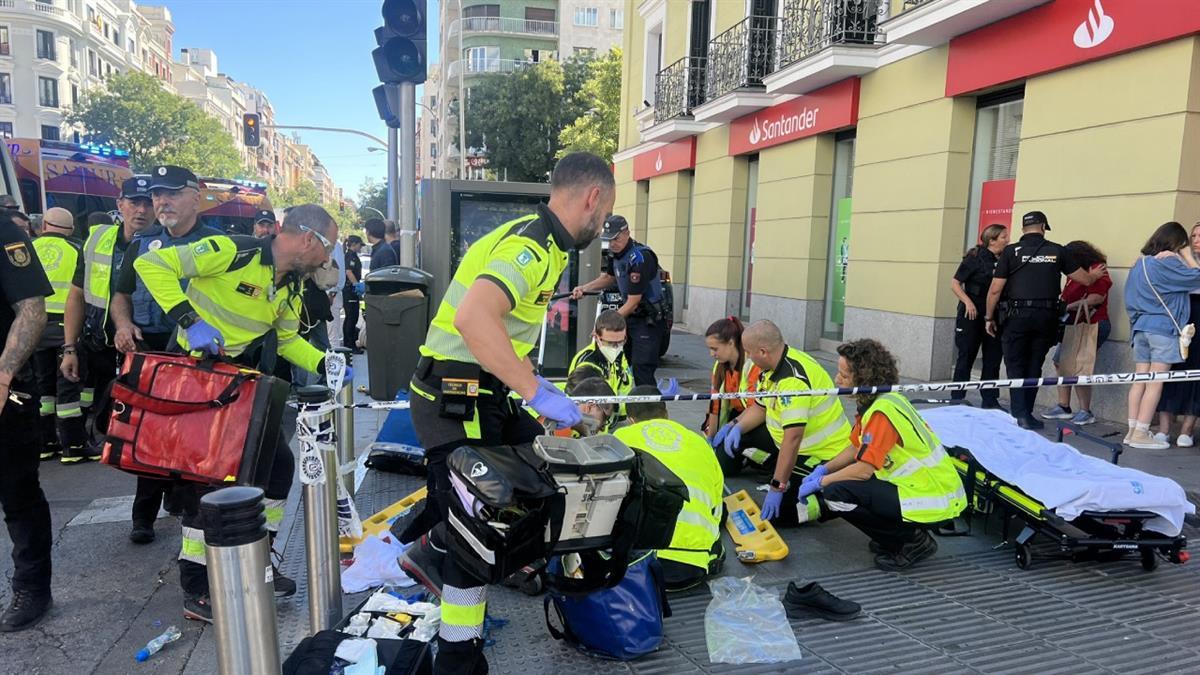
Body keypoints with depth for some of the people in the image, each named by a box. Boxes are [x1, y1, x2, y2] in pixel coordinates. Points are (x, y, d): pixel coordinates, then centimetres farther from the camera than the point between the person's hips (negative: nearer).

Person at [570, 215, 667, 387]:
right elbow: (608, 277, 24)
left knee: (641, 368, -14)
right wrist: (584, 288, 10)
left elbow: (633, 301, -24)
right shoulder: (615, 253, 3)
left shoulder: (640, 257, -24)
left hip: (649, 319, -9)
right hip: (629, 316, 9)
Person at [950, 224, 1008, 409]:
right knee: (966, 357, 2)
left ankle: (990, 400, 16)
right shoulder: (975, 258, -7)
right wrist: (967, 302, -20)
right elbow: (955, 283, -8)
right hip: (972, 316, -5)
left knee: (993, 359, 7)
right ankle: (957, 399, 12)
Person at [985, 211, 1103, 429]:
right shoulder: (1057, 251, 4)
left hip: (1017, 315, -2)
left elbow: (995, 289, -6)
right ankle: (1027, 415, 16)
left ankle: (1020, 415, -2)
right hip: (1046, 317, 3)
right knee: (1033, 367, 12)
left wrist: (989, 317, 4)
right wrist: (1095, 274, 37)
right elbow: (1085, 279, 13)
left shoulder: (1011, 251, -3)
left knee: (1015, 367, 5)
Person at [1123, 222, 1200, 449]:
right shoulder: (1168, 262, -9)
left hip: (1141, 327, 7)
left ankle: (1133, 431, 7)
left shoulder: (1140, 263, 13)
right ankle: (1141, 434, -5)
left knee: (1140, 380, 7)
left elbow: (1132, 297, 18)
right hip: (1163, 328, -7)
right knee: (1155, 383, -4)